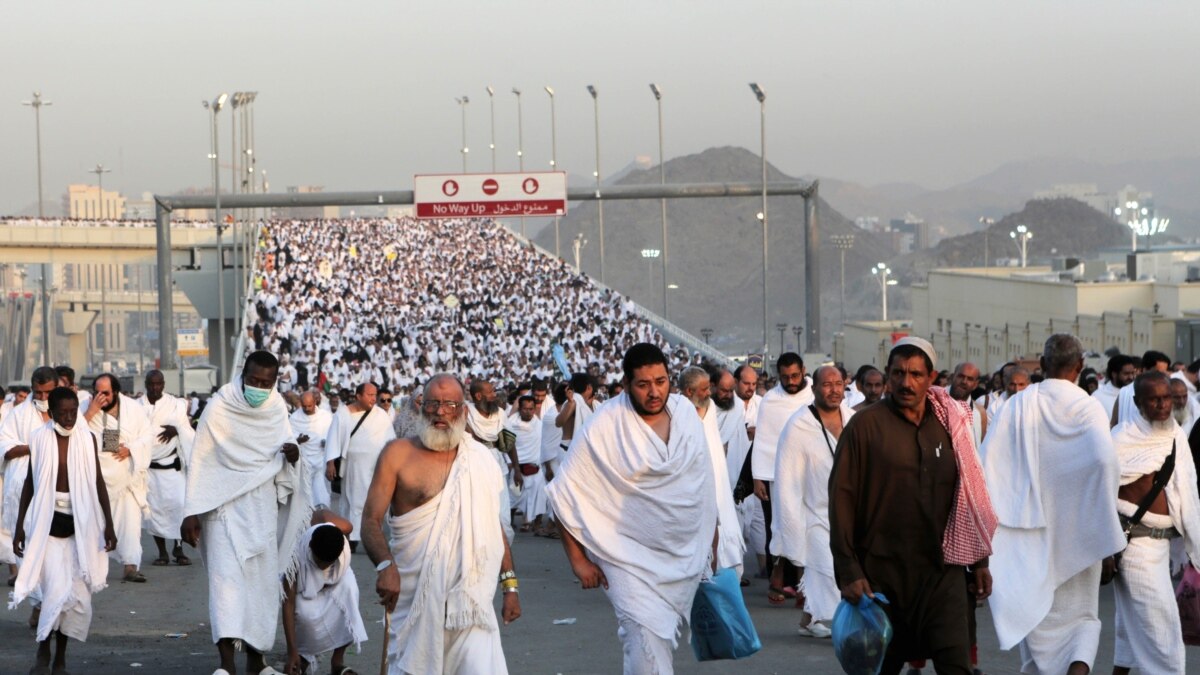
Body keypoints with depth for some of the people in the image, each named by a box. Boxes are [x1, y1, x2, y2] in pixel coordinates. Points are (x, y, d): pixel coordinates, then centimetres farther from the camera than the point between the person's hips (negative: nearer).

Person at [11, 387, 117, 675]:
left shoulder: (87, 439, -1)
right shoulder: (40, 439, -4)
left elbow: (98, 482, 5)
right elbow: (30, 482, 5)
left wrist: (108, 524, 2)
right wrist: (19, 526, 6)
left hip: (81, 521, 2)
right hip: (48, 520, -2)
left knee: (79, 596, 2)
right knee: (58, 590, -14)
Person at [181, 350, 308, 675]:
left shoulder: (277, 408, 3)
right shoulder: (219, 408, -9)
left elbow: (284, 445, 15)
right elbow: (200, 462, -6)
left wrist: (292, 455, -10)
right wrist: (192, 513, -9)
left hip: (264, 507, 4)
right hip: (225, 504, -4)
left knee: (263, 579, 5)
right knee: (226, 575, -14)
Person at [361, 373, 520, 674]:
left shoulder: (481, 459, 11)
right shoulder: (398, 454, 1)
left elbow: (495, 525, 17)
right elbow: (371, 521, -5)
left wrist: (510, 585, 12)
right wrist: (385, 565, -23)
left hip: (470, 598, 2)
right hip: (414, 596, -2)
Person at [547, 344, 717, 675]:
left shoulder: (686, 413, 1)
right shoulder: (605, 427, -14)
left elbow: (705, 484, 13)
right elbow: (565, 493, -9)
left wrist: (714, 543, 15)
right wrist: (578, 560, -10)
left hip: (686, 558, 5)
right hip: (633, 561, -5)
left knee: (664, 639, 16)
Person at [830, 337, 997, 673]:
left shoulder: (948, 424, 8)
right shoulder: (865, 425, -3)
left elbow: (969, 494, 15)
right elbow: (841, 499, -5)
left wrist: (979, 559, 13)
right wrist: (848, 571, -10)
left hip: (942, 572, 2)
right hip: (882, 574, -2)